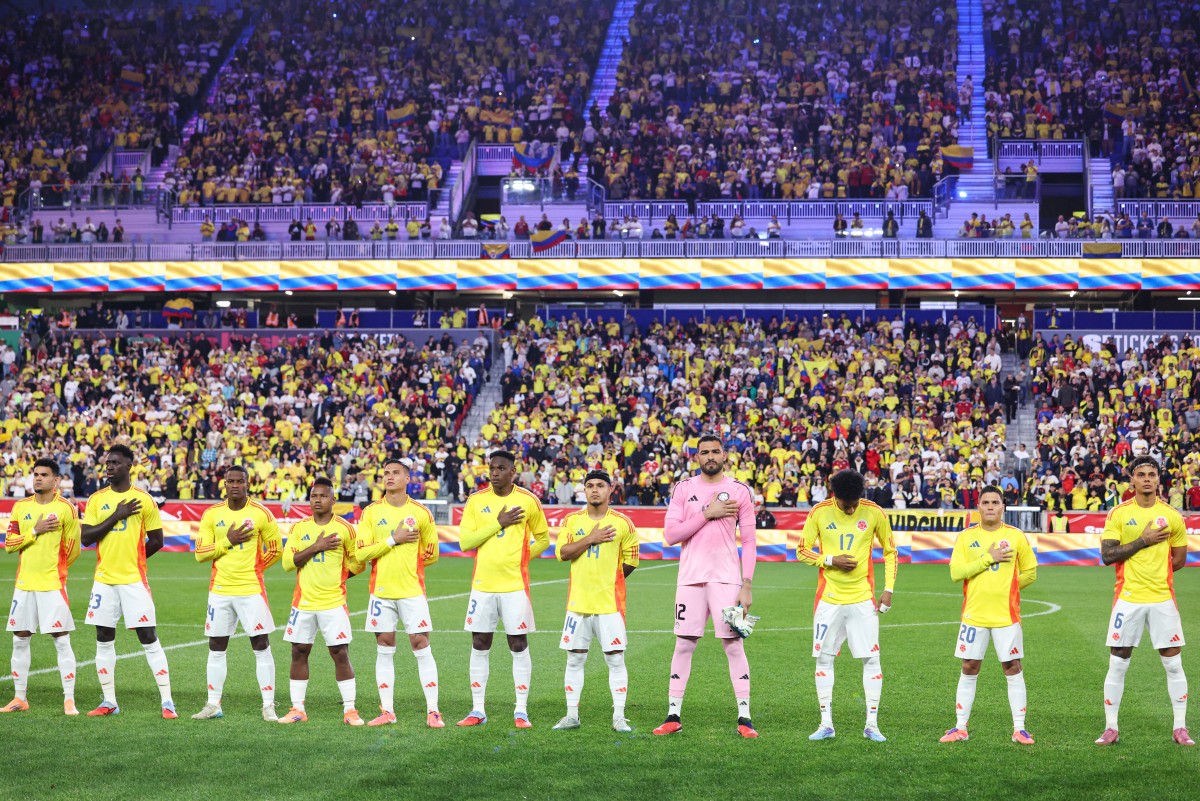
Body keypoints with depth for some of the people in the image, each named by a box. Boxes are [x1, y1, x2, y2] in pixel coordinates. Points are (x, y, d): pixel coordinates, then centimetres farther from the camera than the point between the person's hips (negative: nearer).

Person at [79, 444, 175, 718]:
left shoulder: (144, 500, -2)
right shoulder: (96, 500, 6)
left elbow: (156, 541, 4)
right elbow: (85, 537, -3)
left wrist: (131, 559, 6)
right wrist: (116, 516, -10)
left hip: (134, 579, -4)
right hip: (104, 579, 4)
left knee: (149, 638, -5)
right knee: (104, 640, 7)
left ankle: (167, 701, -3)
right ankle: (109, 702, 16)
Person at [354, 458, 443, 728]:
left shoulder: (421, 512, 2)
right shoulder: (371, 512, 4)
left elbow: (431, 554, 11)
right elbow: (361, 553, -5)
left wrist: (408, 564, 5)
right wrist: (393, 540, -12)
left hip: (412, 591, -1)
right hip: (381, 591, 1)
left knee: (421, 646, -5)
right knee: (384, 650, 5)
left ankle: (432, 711, -3)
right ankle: (387, 711, 10)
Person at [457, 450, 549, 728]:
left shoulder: (528, 501, 0)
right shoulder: (476, 500, 2)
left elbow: (543, 539, 12)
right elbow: (465, 541, -5)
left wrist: (520, 558, 2)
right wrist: (498, 523, -12)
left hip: (515, 585, -2)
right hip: (482, 584, 2)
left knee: (519, 646, -1)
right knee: (479, 647, 5)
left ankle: (521, 711, 6)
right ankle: (477, 710, 12)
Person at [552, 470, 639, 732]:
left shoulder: (623, 523, 1)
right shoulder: (572, 521, 6)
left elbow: (631, 561, 7)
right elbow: (562, 553, -6)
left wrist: (608, 579, 7)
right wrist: (591, 539, -13)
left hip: (611, 603, -2)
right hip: (578, 601, 2)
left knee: (616, 659, -3)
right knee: (574, 659, 6)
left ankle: (619, 717, 2)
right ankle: (572, 715, 14)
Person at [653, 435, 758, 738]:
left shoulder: (740, 491, 4)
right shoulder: (684, 488, 6)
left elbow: (749, 542, 3)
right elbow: (670, 534, -3)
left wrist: (747, 585, -4)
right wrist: (707, 514, -10)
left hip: (726, 577, -1)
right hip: (691, 577, 1)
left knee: (733, 645, -3)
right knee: (683, 645, 4)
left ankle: (744, 717, 0)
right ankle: (673, 716, 9)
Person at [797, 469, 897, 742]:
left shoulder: (874, 513, -3)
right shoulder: (819, 512, -3)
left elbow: (890, 551, 7)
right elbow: (802, 551, 2)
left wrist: (888, 589, 0)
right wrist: (831, 560, -14)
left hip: (863, 599, -1)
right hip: (829, 598, 1)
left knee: (871, 658, -4)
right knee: (823, 658, 1)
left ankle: (872, 724, 3)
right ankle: (826, 724, 9)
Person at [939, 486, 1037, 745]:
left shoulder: (1016, 536, 3)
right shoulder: (966, 537, 4)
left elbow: (1030, 573, 9)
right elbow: (956, 573, -7)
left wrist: (1006, 586, 2)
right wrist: (989, 558, -12)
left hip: (1007, 615, -1)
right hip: (974, 614, 1)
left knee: (1013, 668, -1)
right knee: (969, 669, 4)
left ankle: (1019, 729, 5)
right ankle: (961, 727, 12)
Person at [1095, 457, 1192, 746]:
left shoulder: (1172, 516, 4)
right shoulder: (1118, 514, 0)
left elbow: (1180, 559, 10)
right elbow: (1107, 555, -9)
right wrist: (1143, 541, -13)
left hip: (1163, 599, 1)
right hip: (1128, 599, -1)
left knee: (1173, 664, 2)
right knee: (1117, 664, 2)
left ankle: (1180, 727, 11)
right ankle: (1111, 728, 10)